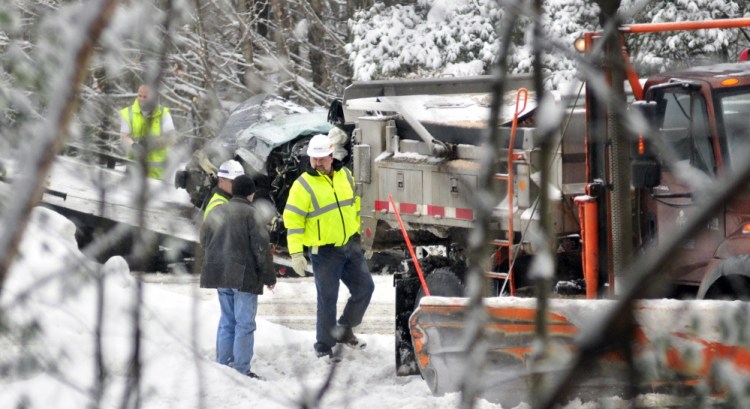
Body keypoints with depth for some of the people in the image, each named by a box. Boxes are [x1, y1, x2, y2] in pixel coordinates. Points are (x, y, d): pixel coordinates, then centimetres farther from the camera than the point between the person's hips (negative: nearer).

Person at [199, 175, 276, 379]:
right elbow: (261, 247, -11)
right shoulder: (252, 213, -9)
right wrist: (269, 276, -4)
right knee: (244, 323, -2)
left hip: (219, 275, 6)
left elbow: (204, 241, 17)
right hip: (244, 276, -6)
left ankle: (222, 365, 16)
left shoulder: (216, 212, 11)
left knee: (227, 320, 16)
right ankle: (241, 370, -3)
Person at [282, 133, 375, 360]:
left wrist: (359, 234, 20)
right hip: (324, 251, -6)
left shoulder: (345, 175, 4)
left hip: (351, 246, 6)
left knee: (365, 287, 9)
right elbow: (293, 221, -14)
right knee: (328, 299, 0)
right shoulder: (303, 185, -14)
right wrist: (296, 253, -19)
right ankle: (324, 346, 14)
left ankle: (344, 330, 26)